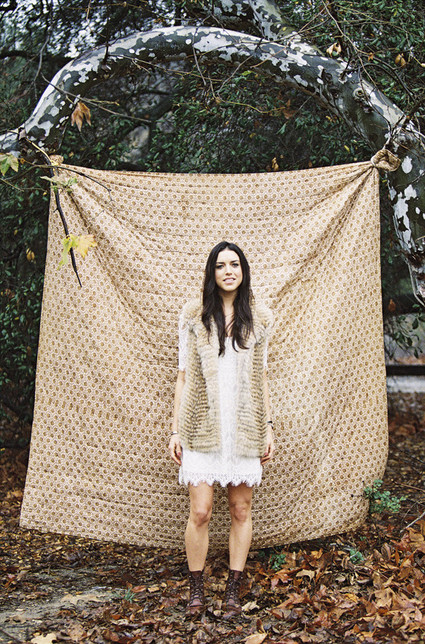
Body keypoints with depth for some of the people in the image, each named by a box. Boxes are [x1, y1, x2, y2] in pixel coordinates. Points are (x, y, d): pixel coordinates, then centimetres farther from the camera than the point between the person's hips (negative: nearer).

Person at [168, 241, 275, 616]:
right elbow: (183, 376, 5)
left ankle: (234, 590, 17)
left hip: (244, 427, 2)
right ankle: (196, 589, 13)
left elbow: (262, 376, 13)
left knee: (241, 511, 5)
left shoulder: (259, 318, 8)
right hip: (203, 427, -1)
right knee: (200, 512, -4)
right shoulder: (194, 315, 3)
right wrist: (176, 430, 2)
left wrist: (269, 427, 8)